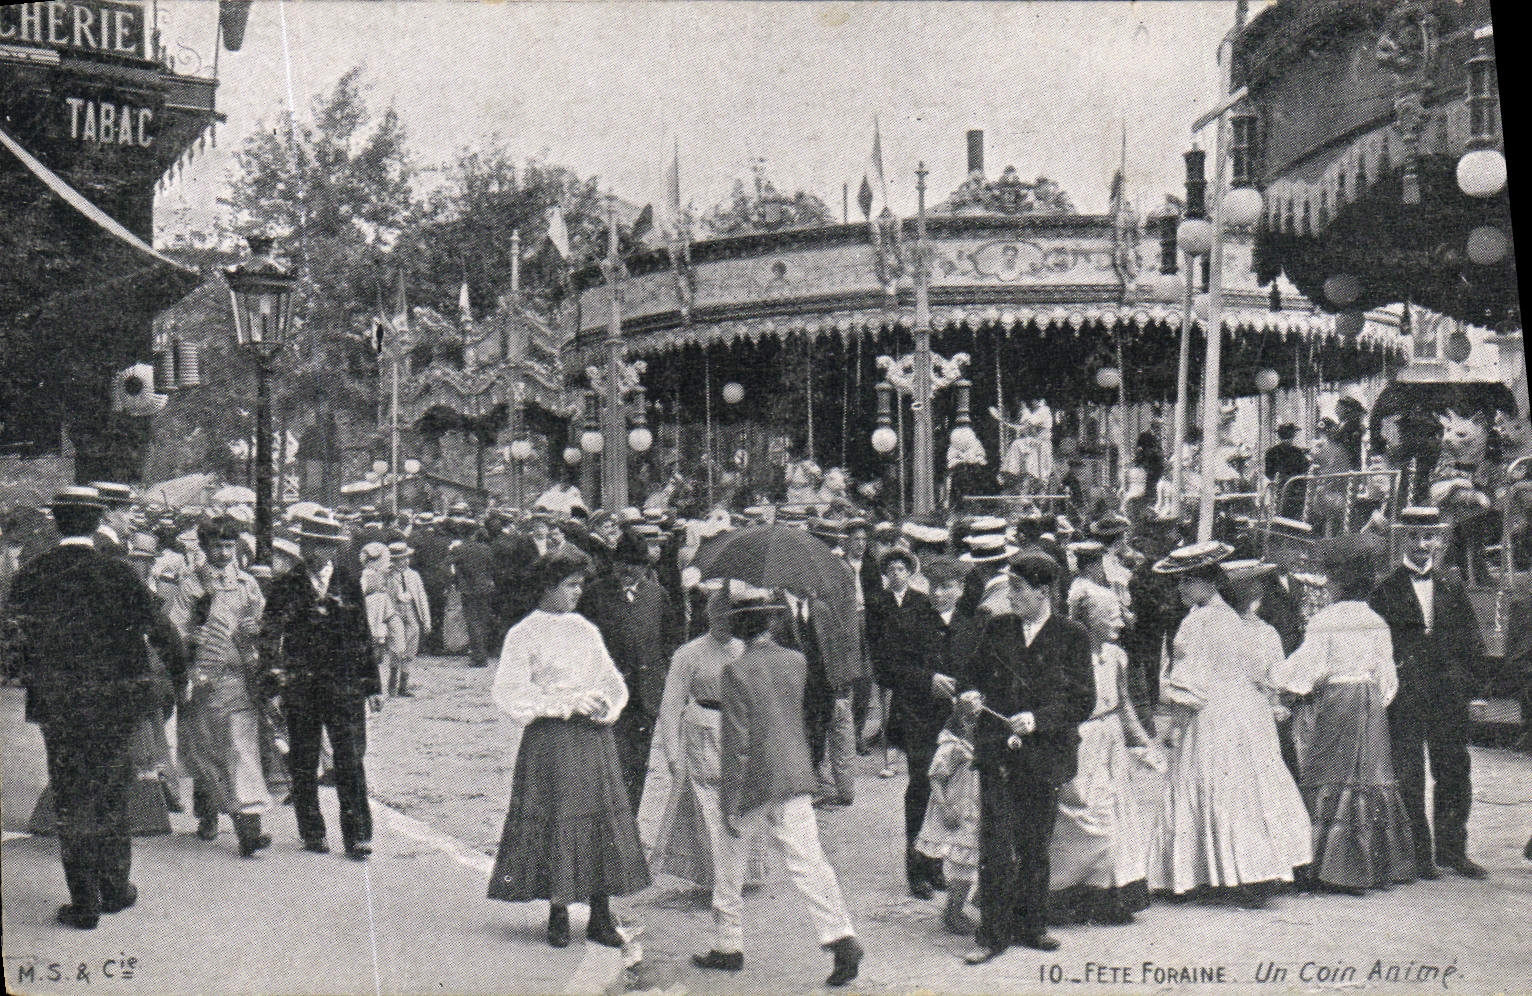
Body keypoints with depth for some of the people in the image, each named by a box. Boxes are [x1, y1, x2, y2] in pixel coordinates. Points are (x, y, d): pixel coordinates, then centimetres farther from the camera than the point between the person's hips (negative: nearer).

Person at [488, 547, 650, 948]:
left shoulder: (586, 630, 14)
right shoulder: (523, 635, -2)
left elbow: (614, 684, 16)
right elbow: (509, 694, -8)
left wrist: (604, 706, -7)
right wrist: (568, 704, -14)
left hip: (595, 738, 5)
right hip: (551, 740, -5)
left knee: (603, 821, 2)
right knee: (555, 821, -4)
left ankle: (601, 916, 8)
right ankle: (558, 915, 10)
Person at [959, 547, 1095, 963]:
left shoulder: (1072, 637, -1)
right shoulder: (997, 629, 9)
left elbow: (1083, 701, -5)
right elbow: (977, 675, 24)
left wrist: (1037, 720, -16)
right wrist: (974, 697, 6)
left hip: (1043, 754, -1)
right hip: (996, 752, 2)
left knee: (1036, 845, 9)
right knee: (995, 845, -4)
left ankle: (1031, 925, 23)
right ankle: (992, 933, 2)